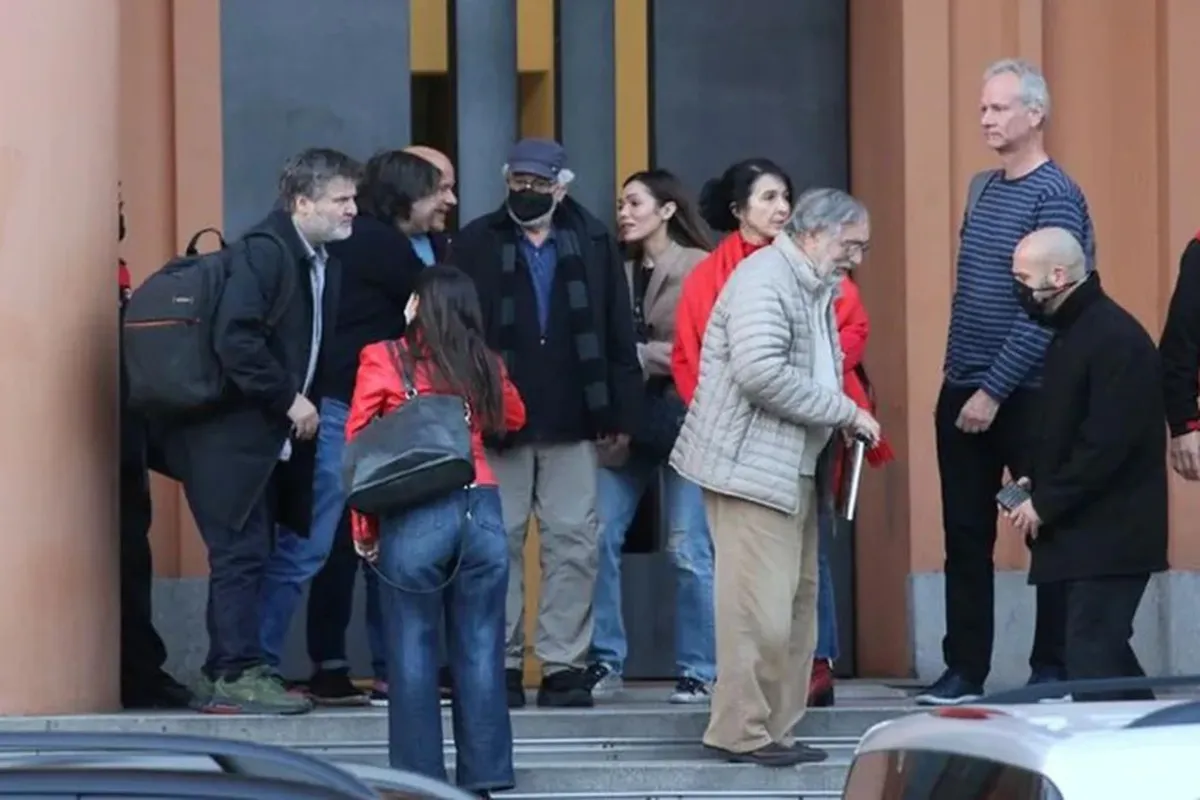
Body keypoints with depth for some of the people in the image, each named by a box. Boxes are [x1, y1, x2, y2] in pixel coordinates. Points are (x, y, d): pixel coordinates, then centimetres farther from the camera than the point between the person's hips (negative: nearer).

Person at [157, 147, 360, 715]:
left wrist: (304, 401, 3)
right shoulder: (264, 253, -15)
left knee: (250, 553, 11)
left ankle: (229, 674, 17)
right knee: (242, 550, -7)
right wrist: (289, 399, -19)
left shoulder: (323, 264, 12)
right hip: (232, 432, -9)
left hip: (270, 434, 9)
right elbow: (235, 339, -24)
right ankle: (236, 675, -4)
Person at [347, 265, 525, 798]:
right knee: (480, 651, 5)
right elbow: (513, 418, 29)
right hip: (480, 510, 3)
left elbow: (357, 445, -1)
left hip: (413, 517, -3)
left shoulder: (383, 360, 2)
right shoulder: (485, 366, 10)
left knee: (413, 652, 2)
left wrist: (363, 525, 2)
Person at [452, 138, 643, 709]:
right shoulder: (476, 245, 3)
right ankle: (501, 666, 8)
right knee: (499, 544, 2)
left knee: (574, 546, 1)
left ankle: (564, 666, 5)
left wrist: (620, 415, 2)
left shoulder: (592, 243, 6)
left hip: (572, 426, 1)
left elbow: (618, 336, 7)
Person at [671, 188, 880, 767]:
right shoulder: (765, 278, -13)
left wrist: (846, 421, 3)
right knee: (760, 607, -10)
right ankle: (740, 731, -4)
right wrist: (844, 413, -17)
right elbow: (760, 371, -25)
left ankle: (774, 729, 14)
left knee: (796, 605, 9)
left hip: (795, 471, 10)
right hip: (752, 466, -10)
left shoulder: (816, 290, 17)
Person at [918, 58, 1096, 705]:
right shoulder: (982, 189, 12)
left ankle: (1053, 671, 7)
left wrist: (995, 390, -18)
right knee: (965, 535, 8)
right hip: (960, 391, 7)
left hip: (1025, 396, -7)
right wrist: (962, 379, 12)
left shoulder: (1055, 197, -11)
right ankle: (965, 670, 12)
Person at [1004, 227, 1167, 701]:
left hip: (1110, 535, -10)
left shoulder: (1116, 340, -17)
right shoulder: (1072, 332, 14)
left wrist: (1046, 503, -17)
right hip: (1083, 532, 10)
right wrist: (1036, 482, 6)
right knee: (1104, 647, 13)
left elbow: (1107, 444, -22)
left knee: (1090, 656, -14)